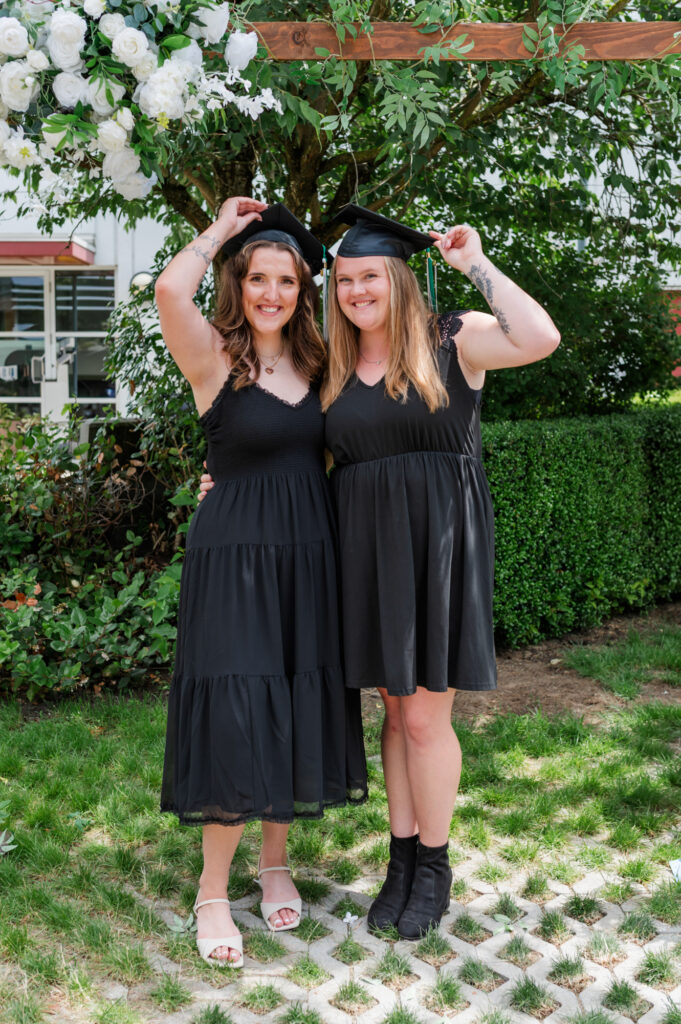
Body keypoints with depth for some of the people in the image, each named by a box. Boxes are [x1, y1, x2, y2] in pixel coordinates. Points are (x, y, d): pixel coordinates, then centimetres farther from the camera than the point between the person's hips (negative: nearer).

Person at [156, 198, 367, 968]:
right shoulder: (214, 359, -6)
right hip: (234, 558, -5)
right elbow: (169, 289, -25)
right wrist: (221, 228, -10)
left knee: (294, 712, 11)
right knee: (236, 721, -5)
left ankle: (275, 862, 30)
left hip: (308, 557, 5)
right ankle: (212, 892, 13)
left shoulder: (314, 363, 10)